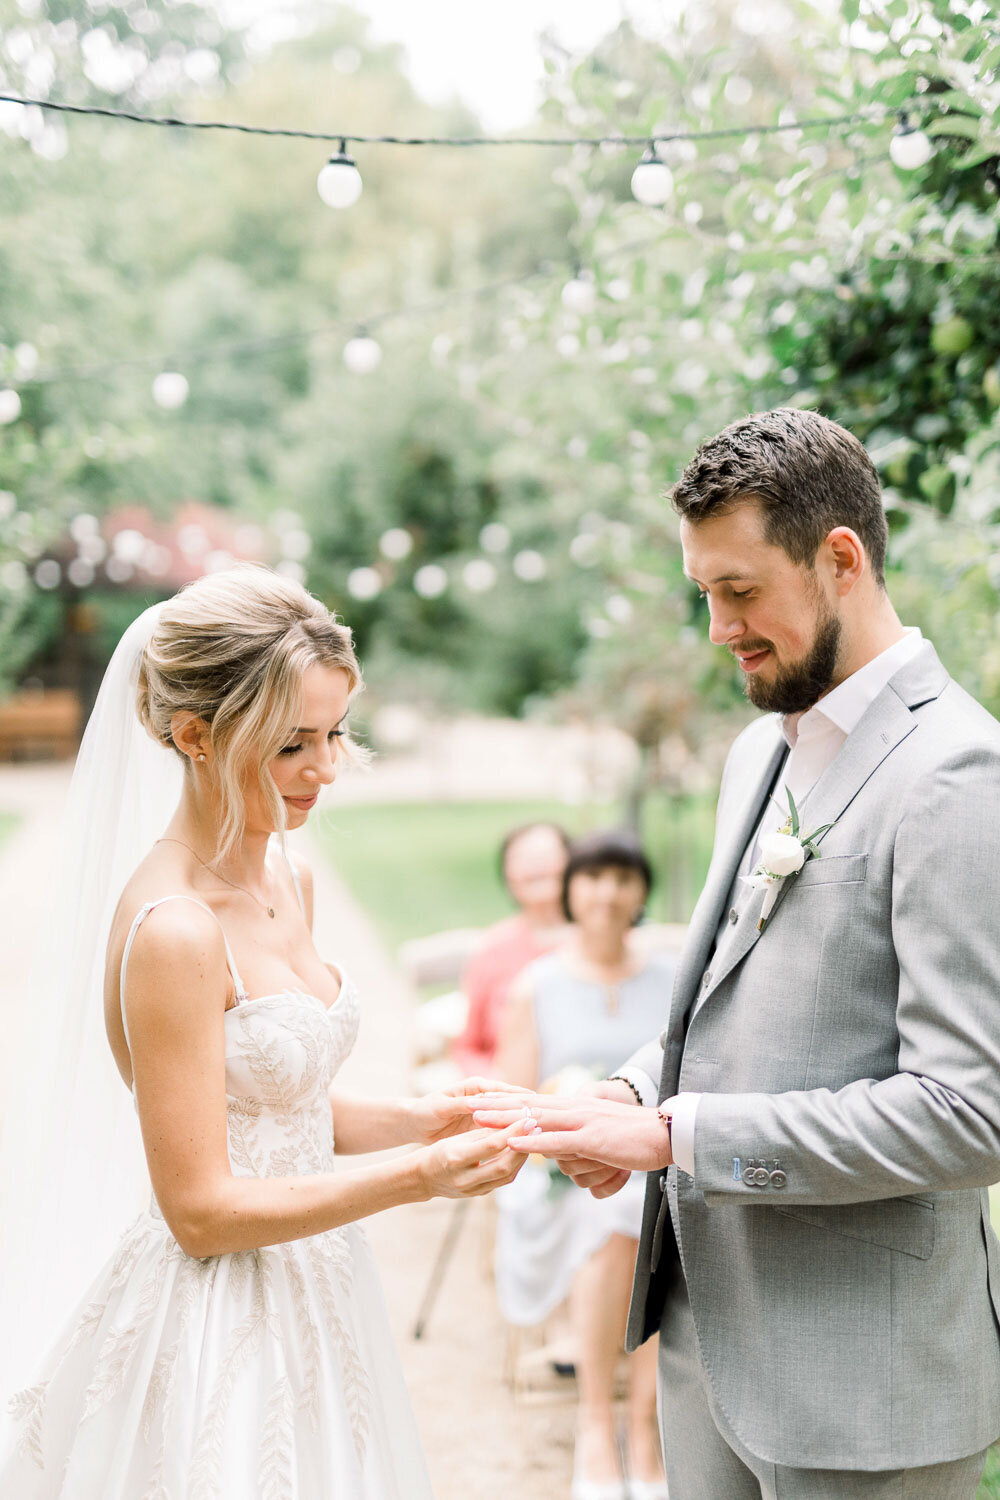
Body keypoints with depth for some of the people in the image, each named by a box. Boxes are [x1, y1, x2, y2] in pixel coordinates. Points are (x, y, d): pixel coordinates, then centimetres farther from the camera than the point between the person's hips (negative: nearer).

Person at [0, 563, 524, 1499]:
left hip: (311, 1301, 8)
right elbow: (202, 1210, -20)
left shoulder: (289, 879, 4)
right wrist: (419, 1177, -23)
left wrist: (417, 1119, -3)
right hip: (214, 1335, -8)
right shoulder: (170, 929, -22)